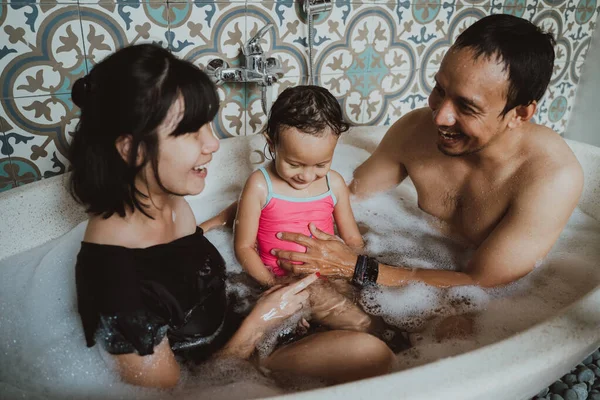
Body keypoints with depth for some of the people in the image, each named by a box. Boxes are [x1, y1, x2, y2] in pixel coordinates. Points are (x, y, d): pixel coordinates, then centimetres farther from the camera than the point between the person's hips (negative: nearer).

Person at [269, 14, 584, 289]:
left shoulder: (553, 178, -27)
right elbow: (346, 197, -3)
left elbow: (479, 283, -26)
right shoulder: (415, 128, -14)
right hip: (420, 264, 3)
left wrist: (355, 268, -31)